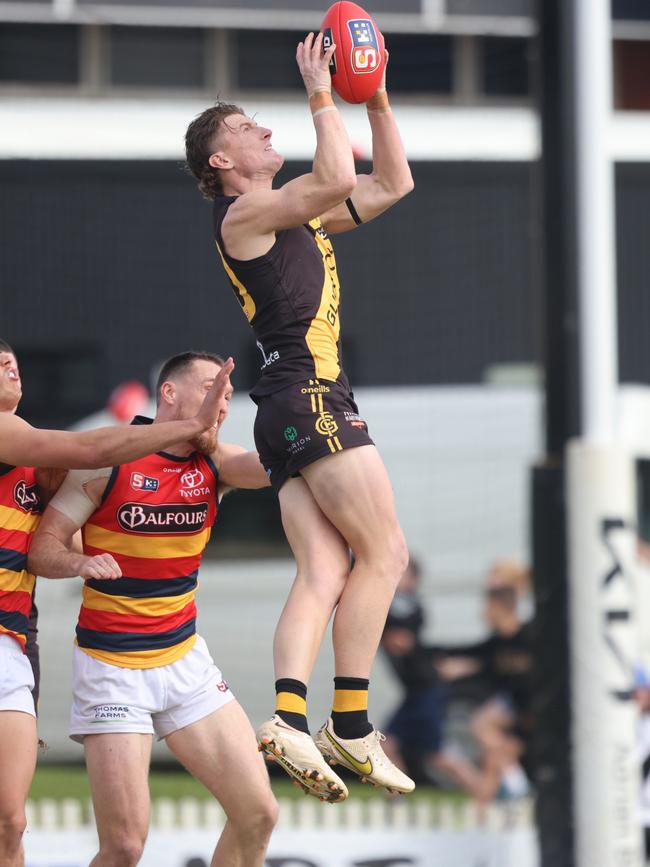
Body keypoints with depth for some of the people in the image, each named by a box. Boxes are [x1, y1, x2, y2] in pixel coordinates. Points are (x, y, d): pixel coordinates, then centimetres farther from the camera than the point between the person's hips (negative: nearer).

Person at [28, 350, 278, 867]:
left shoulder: (214, 463, 2)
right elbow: (44, 546, -7)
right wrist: (81, 562, -28)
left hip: (186, 660, 5)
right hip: (111, 668, -5)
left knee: (258, 815, -1)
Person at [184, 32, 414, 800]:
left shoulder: (294, 213, 23)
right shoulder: (244, 212, -4)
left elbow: (391, 185, 28)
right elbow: (338, 180, -21)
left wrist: (377, 99, 20)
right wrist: (320, 93, -11)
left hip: (292, 408, 9)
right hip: (308, 392, -9)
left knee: (324, 572, -3)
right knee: (384, 552, -8)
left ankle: (288, 719, -16)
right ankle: (350, 727, -9)